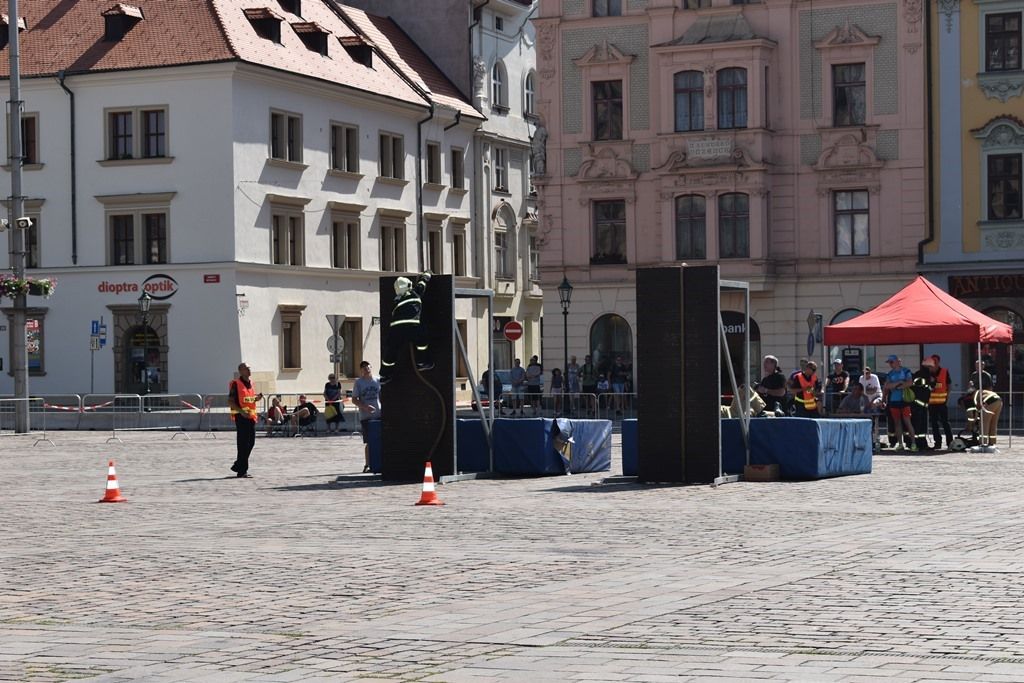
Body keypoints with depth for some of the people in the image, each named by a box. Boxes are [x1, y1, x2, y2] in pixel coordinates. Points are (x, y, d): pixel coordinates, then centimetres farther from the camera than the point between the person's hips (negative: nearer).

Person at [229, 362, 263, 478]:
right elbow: (230, 402, -12)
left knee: (251, 442, 11)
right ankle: (242, 471, -2)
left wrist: (257, 398, 4)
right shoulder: (236, 384, -9)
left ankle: (238, 466, 24)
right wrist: (242, 412, -24)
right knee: (243, 443, -6)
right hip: (241, 416, -8)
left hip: (251, 415, 8)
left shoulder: (250, 383, 15)